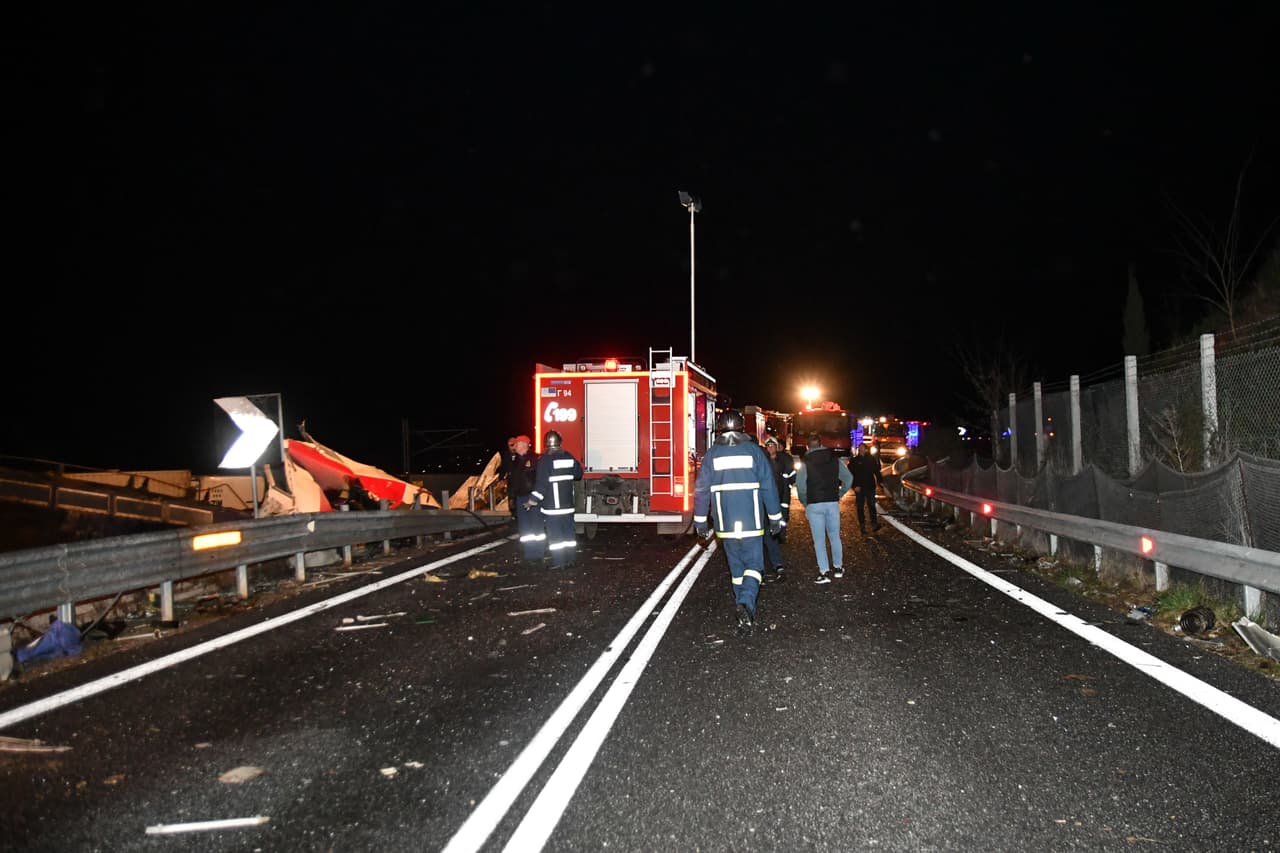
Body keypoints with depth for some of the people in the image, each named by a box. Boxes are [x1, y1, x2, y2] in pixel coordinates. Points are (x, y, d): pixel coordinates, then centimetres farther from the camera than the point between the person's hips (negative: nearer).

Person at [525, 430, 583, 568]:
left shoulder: (545, 460, -12)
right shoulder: (569, 457, 5)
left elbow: (541, 483, -17)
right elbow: (578, 473, 18)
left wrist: (533, 500, -12)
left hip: (551, 504, -5)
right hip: (568, 503, 5)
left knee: (555, 533, -1)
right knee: (569, 530, 13)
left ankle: (559, 562, 0)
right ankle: (571, 558, 18)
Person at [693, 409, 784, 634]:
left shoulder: (712, 453, 2)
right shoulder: (753, 450, -2)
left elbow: (701, 489, 1)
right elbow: (768, 486, -1)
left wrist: (700, 521, 9)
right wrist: (775, 517, 7)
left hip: (726, 525, 2)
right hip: (751, 523, -2)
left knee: (736, 568, 14)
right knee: (753, 565, 4)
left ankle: (744, 614, 21)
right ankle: (746, 603, -20)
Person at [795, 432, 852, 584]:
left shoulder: (805, 464, -6)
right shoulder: (835, 460, 4)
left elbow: (800, 487, -10)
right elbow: (848, 479, 5)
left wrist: (805, 503, 5)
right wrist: (839, 494, 15)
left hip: (814, 505, -3)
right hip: (833, 503, 3)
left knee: (819, 540, 2)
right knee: (835, 536, 16)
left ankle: (824, 572, -2)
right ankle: (838, 567, 26)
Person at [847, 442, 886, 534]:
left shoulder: (871, 459, 6)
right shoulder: (854, 461, 2)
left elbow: (877, 471, 9)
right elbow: (850, 475, -3)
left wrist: (880, 481, -3)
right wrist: (854, 486, -13)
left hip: (870, 486, 0)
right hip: (859, 488, 0)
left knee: (871, 505, -7)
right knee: (860, 507, 4)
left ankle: (874, 523, -8)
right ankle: (862, 526, 10)